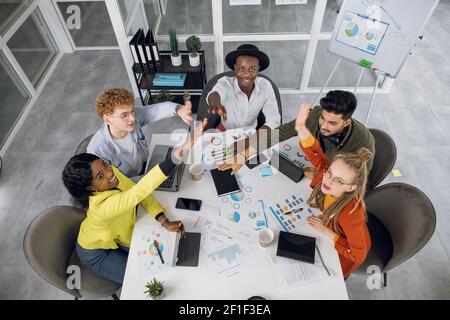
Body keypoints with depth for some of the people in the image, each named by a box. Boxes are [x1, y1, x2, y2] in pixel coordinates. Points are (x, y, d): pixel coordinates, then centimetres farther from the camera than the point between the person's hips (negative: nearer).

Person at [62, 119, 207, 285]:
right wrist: (177, 155, -75)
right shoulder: (101, 207, -45)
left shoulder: (111, 171, -25)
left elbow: (138, 192, -15)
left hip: (116, 235, 6)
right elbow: (139, 191, -60)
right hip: (97, 250, -6)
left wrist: (164, 221, -30)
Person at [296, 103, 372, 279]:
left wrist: (327, 232, -33)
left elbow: (358, 255, -30)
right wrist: (302, 128, -52)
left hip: (346, 251, -4)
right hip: (327, 225, 5)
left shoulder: (351, 214, -44)